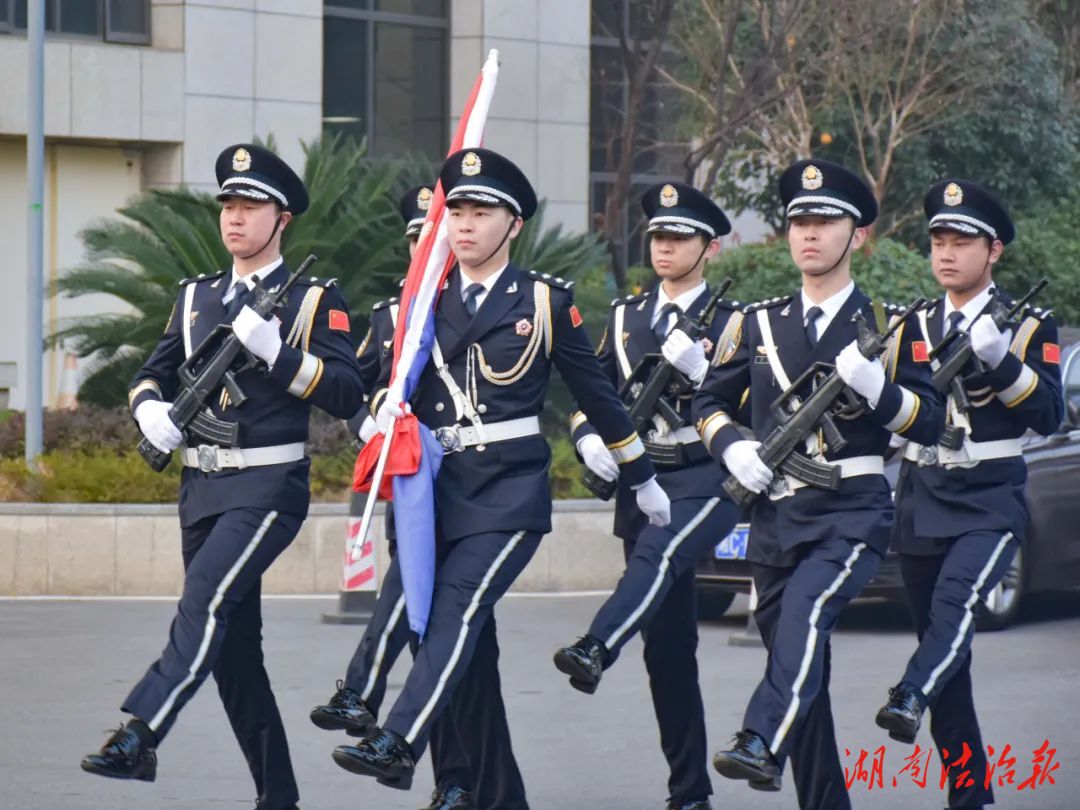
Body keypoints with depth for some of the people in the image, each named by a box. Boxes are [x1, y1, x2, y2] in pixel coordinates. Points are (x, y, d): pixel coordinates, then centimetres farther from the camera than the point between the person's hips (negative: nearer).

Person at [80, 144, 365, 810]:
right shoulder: (196, 297, 15)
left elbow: (348, 394, -10)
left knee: (205, 601, -27)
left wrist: (274, 351, -21)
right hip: (202, 487, 6)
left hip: (270, 486, -6)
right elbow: (153, 375, 20)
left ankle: (139, 737, -37)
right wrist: (151, 412, -3)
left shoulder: (314, 299, -2)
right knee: (233, 649, 7)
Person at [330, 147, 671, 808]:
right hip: (441, 483, 4)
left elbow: (597, 394, 9)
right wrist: (388, 405, -11)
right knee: (470, 642, 6)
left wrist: (643, 480, 16)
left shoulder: (546, 302, 2)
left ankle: (398, 745, -37)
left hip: (513, 486, -4)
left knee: (459, 605, -24)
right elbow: (401, 380, 14)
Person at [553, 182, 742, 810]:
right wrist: (589, 439, -2)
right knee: (667, 644, 4)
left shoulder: (731, 321, 2)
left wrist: (699, 368, -22)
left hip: (705, 480, -5)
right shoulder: (626, 317, 16)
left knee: (658, 554, -37)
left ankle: (596, 651, -62)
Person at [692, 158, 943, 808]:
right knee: (798, 659, 7)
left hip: (855, 511, -5)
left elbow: (931, 423, 0)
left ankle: (762, 744, -47)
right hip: (776, 514, 5)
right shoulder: (760, 323, 13)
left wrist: (877, 388, -18)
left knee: (805, 608, -32)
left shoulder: (890, 325, 3)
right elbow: (710, 400, 20)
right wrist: (730, 445, -1)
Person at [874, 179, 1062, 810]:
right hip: (922, 503, 5)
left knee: (956, 600, -32)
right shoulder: (913, 327, 13)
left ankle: (911, 699, -51)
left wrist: (1000, 359, -25)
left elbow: (1049, 416, -12)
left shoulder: (1029, 325, 0)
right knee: (941, 638, 6)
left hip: (990, 501, -5)